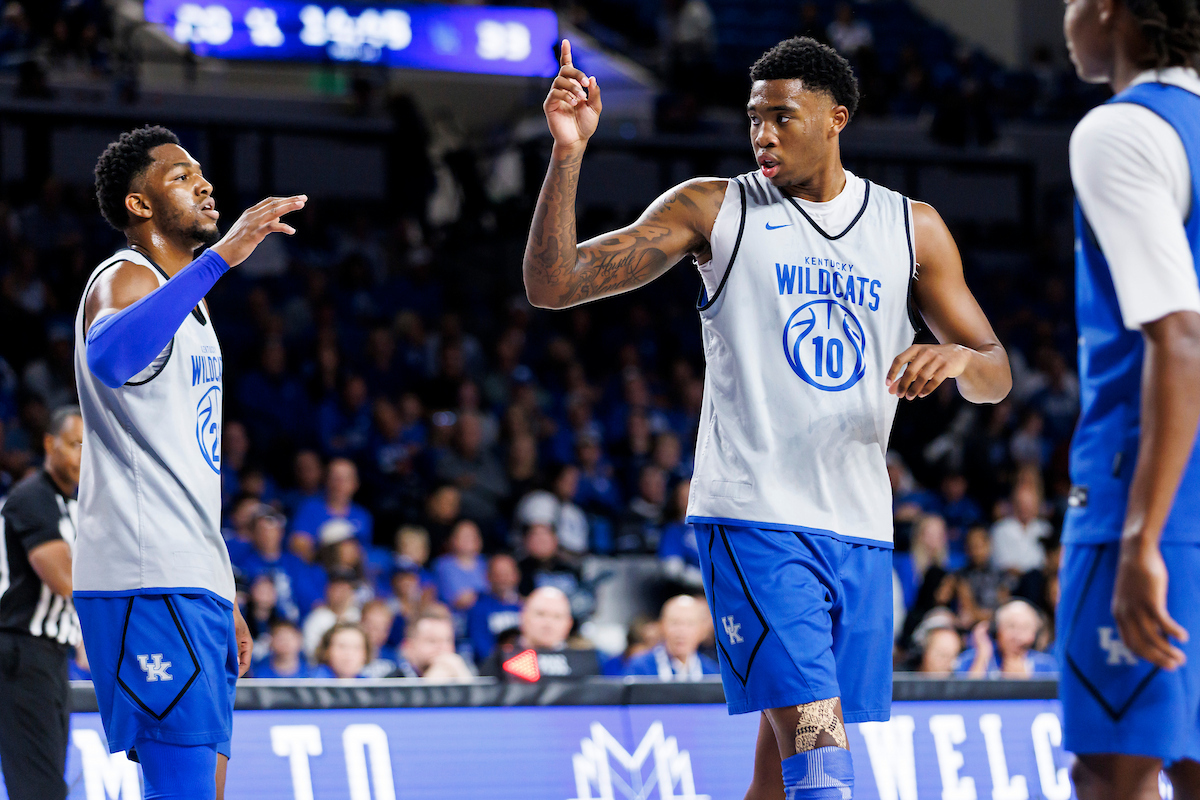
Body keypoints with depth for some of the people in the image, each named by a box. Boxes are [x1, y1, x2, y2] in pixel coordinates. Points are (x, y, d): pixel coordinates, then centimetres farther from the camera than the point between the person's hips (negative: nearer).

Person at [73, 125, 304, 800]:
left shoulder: (189, 303, 23)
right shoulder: (126, 279, -7)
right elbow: (109, 354, -35)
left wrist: (224, 601, 25)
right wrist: (220, 257, -36)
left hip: (195, 585, 10)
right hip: (148, 584, -10)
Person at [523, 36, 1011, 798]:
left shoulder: (913, 227, 10)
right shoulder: (714, 208, 1)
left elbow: (996, 375, 14)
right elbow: (552, 283, -4)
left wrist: (957, 358, -11)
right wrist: (569, 152, -16)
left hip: (861, 531, 4)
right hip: (755, 518, -4)